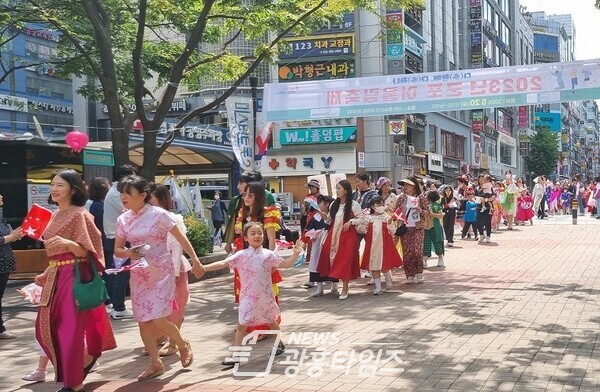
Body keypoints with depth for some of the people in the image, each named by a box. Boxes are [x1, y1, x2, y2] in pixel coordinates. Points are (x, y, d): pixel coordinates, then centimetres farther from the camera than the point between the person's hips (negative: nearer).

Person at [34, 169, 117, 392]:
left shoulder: (80, 215, -12)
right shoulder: (56, 215, 13)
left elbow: (87, 252, -15)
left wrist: (68, 243, -32)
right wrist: (45, 275, 20)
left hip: (74, 276, -9)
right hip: (55, 276, 9)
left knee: (69, 328, -5)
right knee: (46, 326, 10)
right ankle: (84, 360, 28)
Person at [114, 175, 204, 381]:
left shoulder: (159, 214, -12)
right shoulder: (122, 220, 1)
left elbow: (181, 238, -4)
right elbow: (117, 249, 9)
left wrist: (196, 261, -2)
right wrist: (128, 253, -14)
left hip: (162, 273, -5)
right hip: (139, 275, 5)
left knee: (159, 321, -10)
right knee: (143, 322, 4)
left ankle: (183, 345, 20)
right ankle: (156, 363, 19)